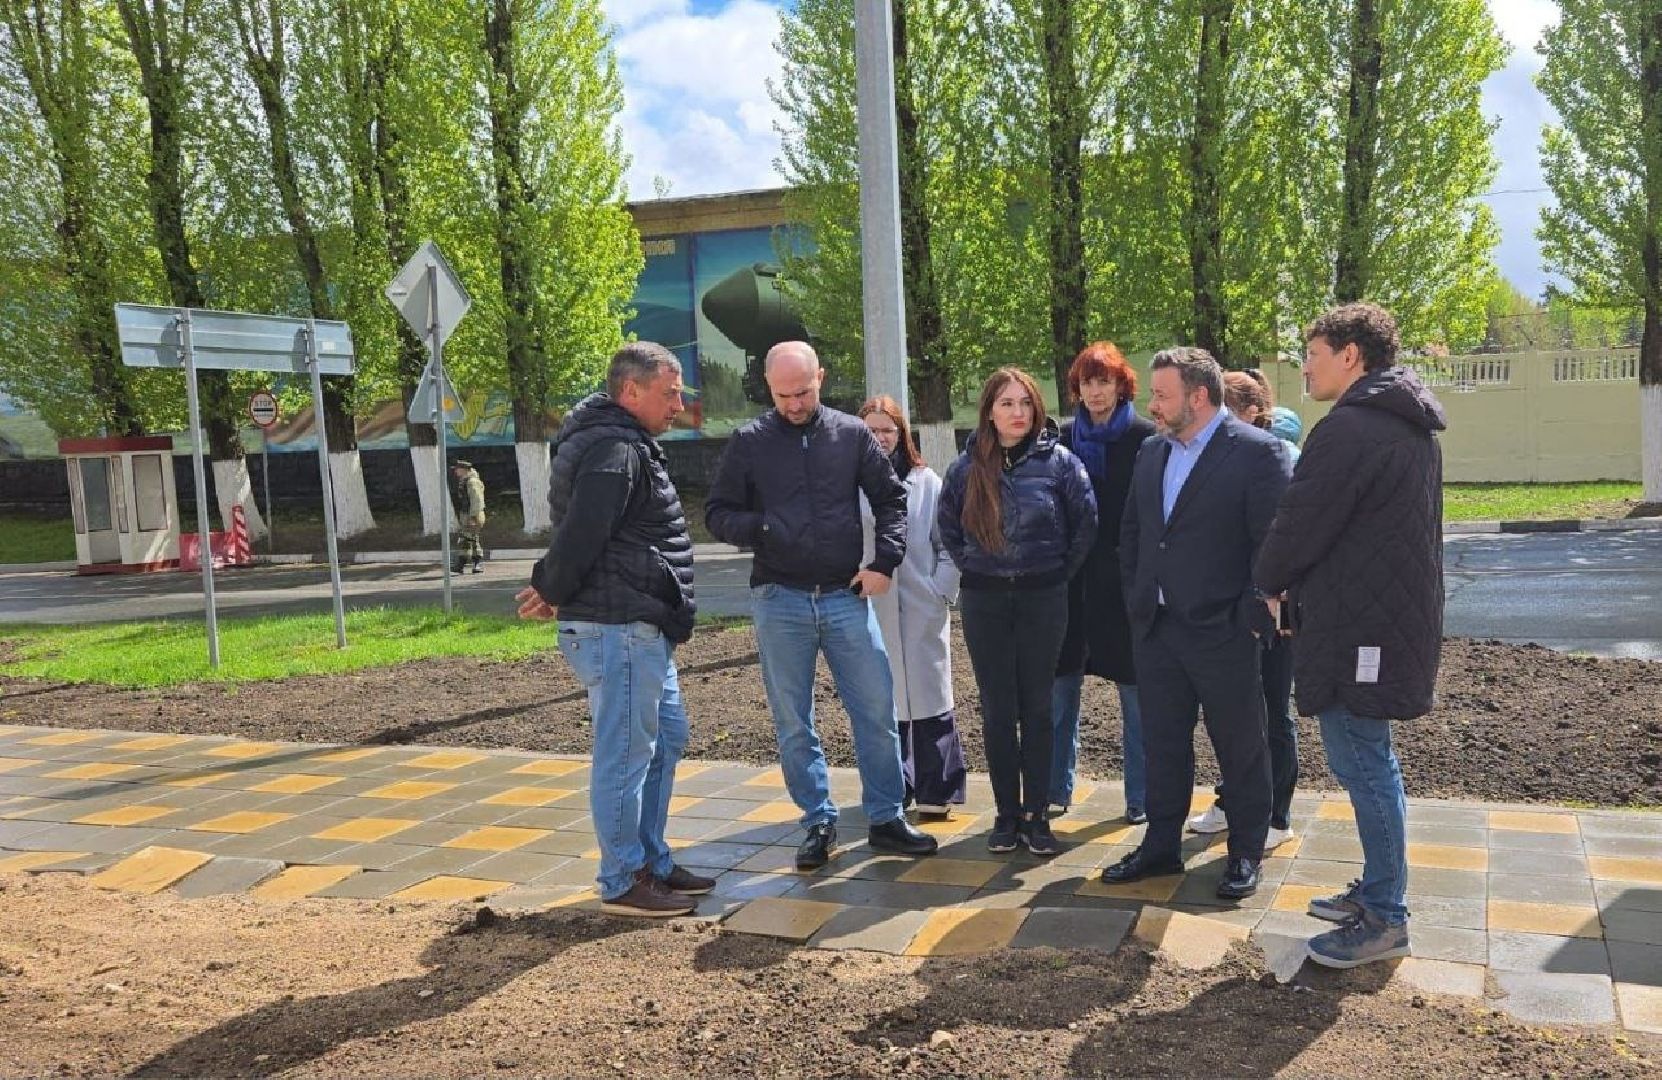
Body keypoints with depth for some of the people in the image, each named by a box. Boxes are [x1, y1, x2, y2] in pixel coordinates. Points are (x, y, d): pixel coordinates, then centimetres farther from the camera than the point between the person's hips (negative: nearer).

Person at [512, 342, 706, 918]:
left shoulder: (629, 445, 17)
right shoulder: (615, 451, -18)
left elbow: (575, 533, 21)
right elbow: (581, 534, -24)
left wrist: (550, 587, 9)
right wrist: (552, 593, -8)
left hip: (643, 630, 11)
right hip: (617, 630, -11)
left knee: (667, 737, 18)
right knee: (626, 753, -1)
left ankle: (653, 862, 29)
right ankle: (624, 884, 11)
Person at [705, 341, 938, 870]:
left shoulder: (852, 434, 4)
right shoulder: (749, 442, 1)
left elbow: (891, 499, 9)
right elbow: (717, 513, 2)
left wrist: (884, 562, -2)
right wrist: (759, 528, -18)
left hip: (847, 595, 1)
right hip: (780, 602, 0)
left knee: (877, 708, 2)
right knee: (794, 723, 7)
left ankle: (886, 818, 17)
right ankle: (819, 823, 21)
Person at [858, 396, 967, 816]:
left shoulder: (926, 481, 3)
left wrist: (942, 589, -3)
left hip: (922, 608, 0)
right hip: (870, 607, 0)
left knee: (929, 700, 5)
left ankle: (936, 791, 13)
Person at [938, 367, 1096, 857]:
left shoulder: (1058, 461, -4)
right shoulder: (967, 466, 1)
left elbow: (1085, 523, 1)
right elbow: (949, 527, 13)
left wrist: (1060, 573, 2)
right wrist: (974, 569, 7)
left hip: (1042, 598, -1)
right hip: (984, 600, 1)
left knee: (1037, 707, 5)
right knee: (997, 709, 6)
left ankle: (1036, 814, 14)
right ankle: (1006, 813, 16)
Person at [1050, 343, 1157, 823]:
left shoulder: (1144, 438, -3)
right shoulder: (1066, 439, 9)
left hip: (1125, 580, -4)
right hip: (1072, 578, 4)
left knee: (1136, 692, 4)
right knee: (1061, 687, 7)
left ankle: (1140, 797, 15)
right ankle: (1056, 790, 19)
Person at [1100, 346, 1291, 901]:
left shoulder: (1257, 451, -10)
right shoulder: (1151, 452, 10)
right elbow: (1131, 532, 18)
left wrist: (1255, 617, -15)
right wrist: (1136, 600, 10)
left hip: (1222, 631, -6)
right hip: (1155, 627, 6)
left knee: (1240, 748, 8)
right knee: (1162, 744, 14)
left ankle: (1246, 853, 23)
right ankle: (1161, 845, 27)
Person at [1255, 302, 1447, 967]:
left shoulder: (1348, 428, -18)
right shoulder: (1412, 428, 15)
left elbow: (1299, 525, -16)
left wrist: (1267, 584, 4)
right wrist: (1298, 591, 19)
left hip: (1355, 630, -10)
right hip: (1398, 618, 10)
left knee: (1361, 764, -2)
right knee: (1369, 762, 18)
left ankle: (1384, 920, 7)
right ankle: (1378, 889, 29)